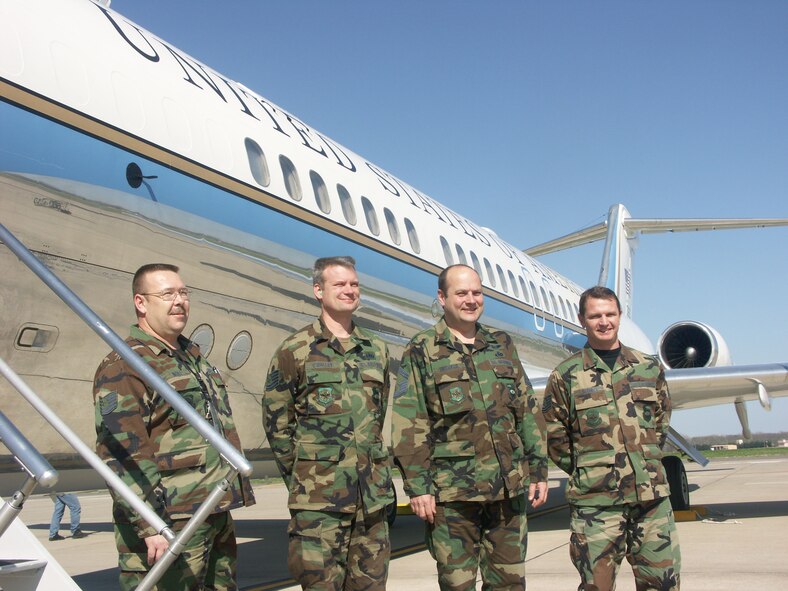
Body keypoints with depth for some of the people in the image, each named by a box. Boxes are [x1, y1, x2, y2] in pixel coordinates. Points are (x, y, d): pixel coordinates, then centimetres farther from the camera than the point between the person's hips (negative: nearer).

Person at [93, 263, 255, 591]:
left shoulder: (194, 358, 18)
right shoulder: (123, 367, -11)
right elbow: (121, 454, -20)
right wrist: (150, 526, -24)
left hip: (218, 519, 9)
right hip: (168, 525, -9)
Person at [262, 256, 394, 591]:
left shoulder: (377, 349, 12)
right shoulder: (295, 350, -2)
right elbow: (276, 421, 0)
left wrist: (373, 466, 13)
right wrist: (300, 476, 0)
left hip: (373, 494, 5)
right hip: (319, 500, -4)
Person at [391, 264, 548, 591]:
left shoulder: (502, 345, 13)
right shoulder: (421, 352, -1)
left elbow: (527, 411, 15)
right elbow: (408, 426, -6)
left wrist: (538, 468, 11)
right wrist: (418, 486, -11)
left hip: (509, 487, 4)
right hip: (452, 492, -4)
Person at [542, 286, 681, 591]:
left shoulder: (649, 367, 11)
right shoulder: (566, 375, 0)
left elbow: (662, 418, 20)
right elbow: (554, 435, 3)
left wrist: (649, 460, 12)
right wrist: (584, 471, 0)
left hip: (652, 495, 3)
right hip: (595, 500, -3)